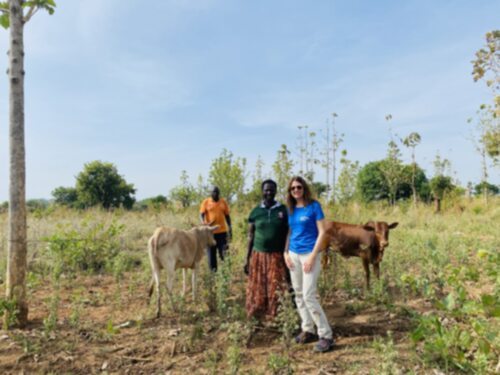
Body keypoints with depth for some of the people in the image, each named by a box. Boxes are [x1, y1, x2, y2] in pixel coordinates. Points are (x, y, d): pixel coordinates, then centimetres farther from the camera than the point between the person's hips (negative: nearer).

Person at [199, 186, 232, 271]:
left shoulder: (223, 202, 7)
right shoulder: (206, 202, 2)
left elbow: (227, 216, 13)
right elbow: (201, 215, -5)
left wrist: (229, 227, 6)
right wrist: (204, 223, -24)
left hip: (222, 231, 1)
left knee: (223, 252, 1)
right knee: (211, 252, 5)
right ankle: (213, 270, 16)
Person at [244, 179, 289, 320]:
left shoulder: (283, 210, 0)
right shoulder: (255, 212, 3)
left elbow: (288, 234, 3)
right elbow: (250, 237, 7)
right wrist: (247, 259, 5)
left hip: (277, 256, -1)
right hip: (258, 256, 1)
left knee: (276, 290, -1)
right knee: (257, 290, 4)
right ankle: (257, 319, 15)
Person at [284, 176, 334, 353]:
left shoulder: (314, 205, -8)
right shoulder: (291, 209, 8)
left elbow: (322, 232, -11)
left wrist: (312, 257, -16)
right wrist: (286, 253, 3)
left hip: (309, 254, -6)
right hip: (294, 254, 6)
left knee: (309, 296, -9)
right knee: (298, 295, 10)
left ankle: (326, 336, 3)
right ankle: (307, 331, 24)